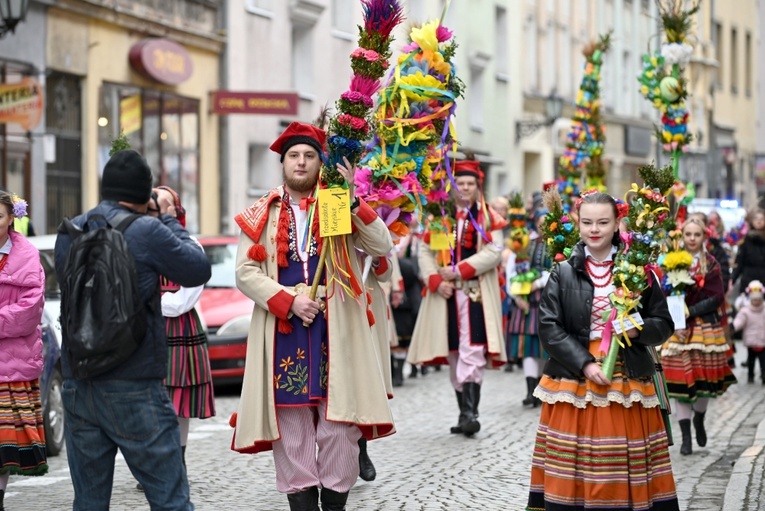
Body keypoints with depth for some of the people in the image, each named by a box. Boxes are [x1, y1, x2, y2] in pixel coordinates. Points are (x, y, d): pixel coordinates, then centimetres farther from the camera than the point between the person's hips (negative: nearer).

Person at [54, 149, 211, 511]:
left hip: (77, 385, 6)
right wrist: (169, 221, 10)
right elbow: (199, 269, -2)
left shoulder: (69, 233, 7)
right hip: (133, 388, -5)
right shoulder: (147, 232, -10)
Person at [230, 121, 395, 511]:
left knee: (339, 422, -3)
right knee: (291, 423, 0)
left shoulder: (341, 209, 11)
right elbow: (245, 272, 3)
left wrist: (351, 200, -13)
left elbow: (382, 248, -2)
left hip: (335, 329, 0)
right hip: (282, 330, 0)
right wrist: (289, 302, -10)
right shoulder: (262, 215, 11)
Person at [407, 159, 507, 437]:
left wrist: (459, 270, -13)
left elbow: (493, 252, -5)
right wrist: (436, 281, -10)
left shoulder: (488, 217, 7)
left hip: (476, 293, -3)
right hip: (446, 293, 3)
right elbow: (425, 251, 7)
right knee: (454, 354, 5)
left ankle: (470, 411, -17)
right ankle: (464, 411, 12)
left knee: (472, 352, -14)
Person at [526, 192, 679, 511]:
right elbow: (548, 327, -4)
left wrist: (638, 330, -14)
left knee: (625, 475, 1)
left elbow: (664, 324, 7)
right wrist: (584, 364, -14)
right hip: (574, 382, 0)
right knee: (573, 472, -1)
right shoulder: (563, 272, 1)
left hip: (627, 382, 1)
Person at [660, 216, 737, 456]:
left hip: (705, 327, 0)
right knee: (680, 379, -3)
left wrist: (690, 311, -14)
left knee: (704, 377, 5)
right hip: (678, 328, 0)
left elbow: (717, 298, -5)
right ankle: (685, 436, 3)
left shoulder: (711, 265, 2)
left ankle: (699, 420, 34)